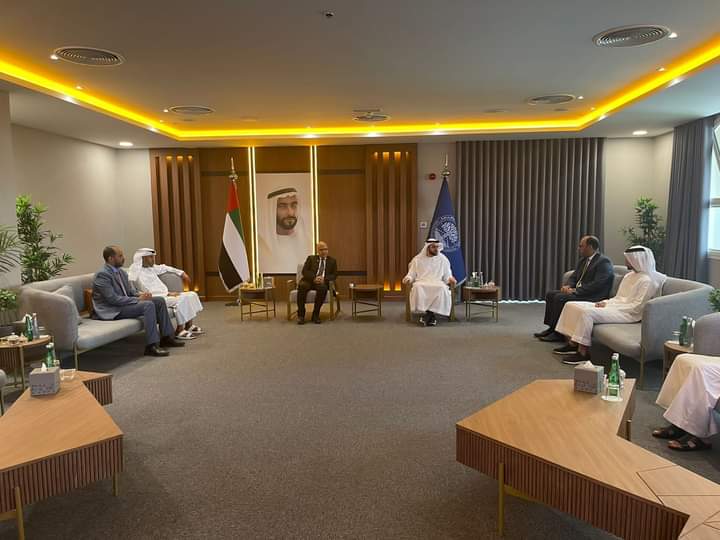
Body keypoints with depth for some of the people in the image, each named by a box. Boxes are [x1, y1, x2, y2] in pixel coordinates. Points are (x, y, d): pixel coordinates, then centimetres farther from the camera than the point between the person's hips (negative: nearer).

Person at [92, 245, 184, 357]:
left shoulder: (120, 271, 11)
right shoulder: (102, 275, -17)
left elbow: (130, 291, 15)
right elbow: (113, 299, -24)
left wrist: (140, 295, -8)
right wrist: (138, 299, -22)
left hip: (125, 303, 9)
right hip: (111, 310, -9)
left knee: (159, 301, 0)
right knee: (148, 305, -28)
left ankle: (166, 337, 4)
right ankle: (152, 345, -30)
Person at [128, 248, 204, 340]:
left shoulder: (150, 267, 10)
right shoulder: (136, 274, -14)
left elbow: (164, 268, 26)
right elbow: (148, 293, -20)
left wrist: (182, 273, 26)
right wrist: (168, 293, -19)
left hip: (165, 295, 9)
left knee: (192, 295, 1)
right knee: (182, 299, -30)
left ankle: (189, 325, 4)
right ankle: (179, 330, -21)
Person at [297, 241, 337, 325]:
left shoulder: (332, 261, 19)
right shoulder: (311, 258, 18)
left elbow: (334, 275, 8)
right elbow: (304, 271, 4)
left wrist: (324, 279, -13)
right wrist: (314, 278, -14)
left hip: (323, 282, 0)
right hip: (309, 280, 0)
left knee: (323, 288, -37)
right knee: (302, 286, -34)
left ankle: (315, 315, -25)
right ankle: (301, 315, -25)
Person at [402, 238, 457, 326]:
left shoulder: (443, 259, 14)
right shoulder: (417, 259, 12)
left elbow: (447, 276, 15)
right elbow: (411, 274, 13)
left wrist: (450, 279, -8)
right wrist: (408, 278, -10)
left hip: (437, 283, 1)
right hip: (421, 282, 0)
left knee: (442, 288, -36)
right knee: (418, 287, -37)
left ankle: (429, 313, -28)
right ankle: (431, 315, -30)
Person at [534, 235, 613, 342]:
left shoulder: (604, 262, -13)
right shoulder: (583, 260, 15)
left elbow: (597, 285, -23)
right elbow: (574, 277, 20)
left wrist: (575, 291, -21)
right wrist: (568, 286, -3)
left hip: (593, 297, -10)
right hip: (578, 292, 10)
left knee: (560, 298, -25)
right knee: (550, 294, 0)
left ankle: (558, 333, -16)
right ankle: (551, 328, 1)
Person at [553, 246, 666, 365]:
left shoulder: (647, 281, -12)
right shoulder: (629, 276, 17)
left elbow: (636, 307, -17)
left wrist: (610, 307, -16)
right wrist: (606, 302, 2)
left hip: (628, 314, -10)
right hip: (613, 306, 10)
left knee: (587, 312, -32)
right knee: (571, 305, -4)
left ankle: (583, 353, -23)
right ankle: (572, 344, -1)